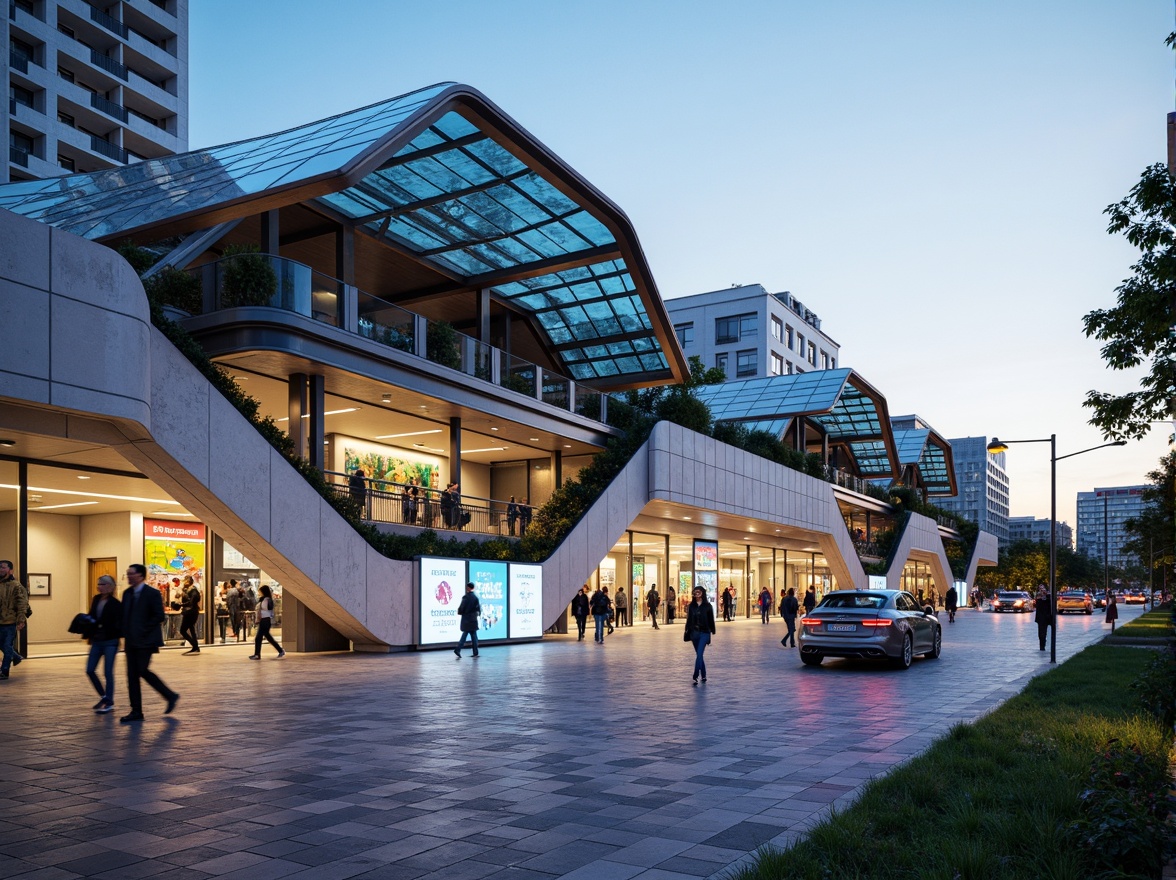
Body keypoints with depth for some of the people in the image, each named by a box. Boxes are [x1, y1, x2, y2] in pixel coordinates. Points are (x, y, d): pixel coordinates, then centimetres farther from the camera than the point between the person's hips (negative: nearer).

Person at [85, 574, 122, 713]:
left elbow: (120, 623, -11)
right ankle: (103, 696, 25)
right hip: (96, 641, 7)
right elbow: (91, 617, 13)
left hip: (110, 642, -7)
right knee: (90, 670, 7)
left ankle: (109, 703, 9)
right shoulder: (96, 600, 7)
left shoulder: (115, 604, -11)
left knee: (108, 672, -1)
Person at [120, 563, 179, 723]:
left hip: (145, 640, -7)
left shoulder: (152, 594, -9)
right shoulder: (127, 593, 12)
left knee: (143, 671, -11)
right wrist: (125, 633, 6)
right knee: (132, 674, 4)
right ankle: (136, 711, 8)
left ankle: (170, 696, 6)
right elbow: (124, 615, 18)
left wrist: (144, 630, -13)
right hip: (131, 641, 7)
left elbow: (159, 616, -12)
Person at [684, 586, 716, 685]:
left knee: (699, 655, -14)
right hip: (694, 632, 4)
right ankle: (703, 676, 22)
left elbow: (711, 619, 1)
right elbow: (689, 619, 7)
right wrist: (687, 632, 4)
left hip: (704, 633, -4)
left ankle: (695, 677, -15)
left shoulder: (707, 606, -1)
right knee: (699, 655, 11)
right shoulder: (691, 606, 6)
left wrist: (712, 632, 0)